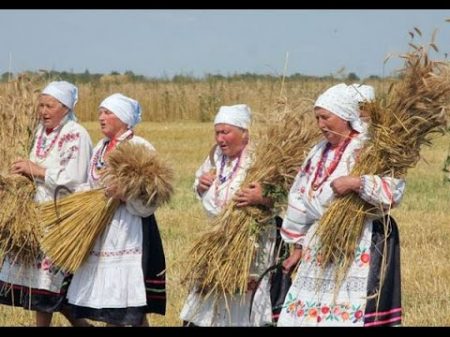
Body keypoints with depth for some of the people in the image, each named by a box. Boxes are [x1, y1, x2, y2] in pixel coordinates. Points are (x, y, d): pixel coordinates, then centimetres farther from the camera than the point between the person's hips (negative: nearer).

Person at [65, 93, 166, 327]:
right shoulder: (101, 148, 14)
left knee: (133, 311, -6)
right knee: (107, 299, 9)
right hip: (101, 229, 8)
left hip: (129, 231, -8)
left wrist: (123, 194, -29)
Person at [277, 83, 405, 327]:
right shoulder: (320, 153, 14)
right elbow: (301, 199, 17)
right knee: (307, 312, 6)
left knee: (348, 314, -12)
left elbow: (395, 190, -20)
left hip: (360, 249, -7)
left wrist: (356, 183, -32)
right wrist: (298, 246, 16)